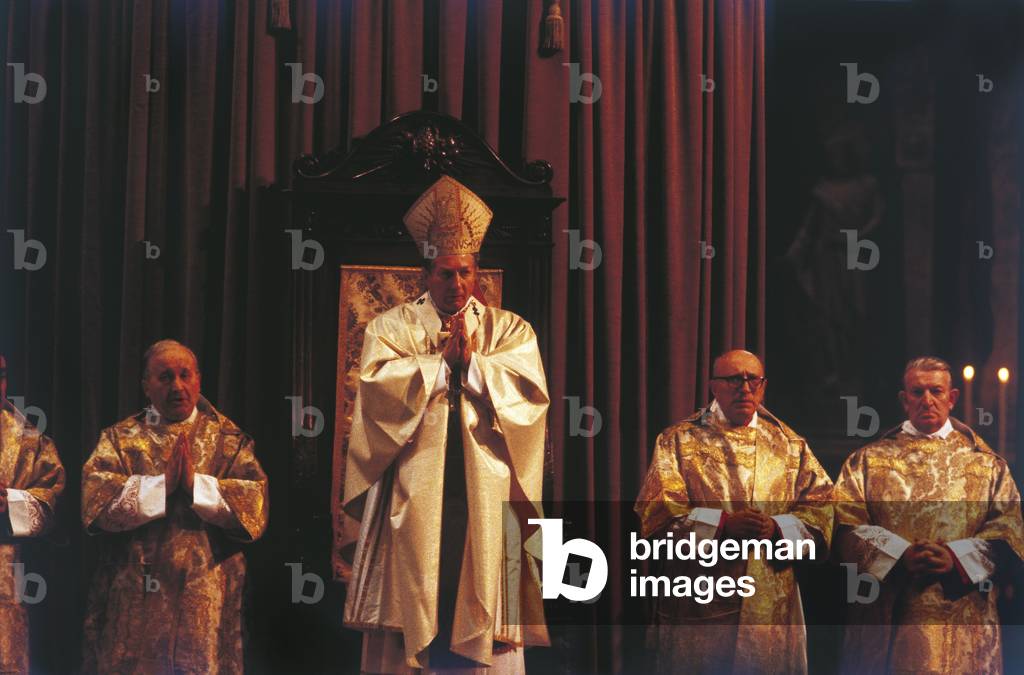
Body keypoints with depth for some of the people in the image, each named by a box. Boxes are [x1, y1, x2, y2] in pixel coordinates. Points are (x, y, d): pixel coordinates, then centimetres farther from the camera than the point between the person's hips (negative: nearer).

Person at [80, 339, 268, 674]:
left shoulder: (229, 439, 8)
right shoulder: (119, 438, 8)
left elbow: (255, 505, -6)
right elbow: (95, 497, -9)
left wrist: (196, 483, -16)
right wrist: (162, 483, -17)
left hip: (206, 595, 0)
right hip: (134, 597, 0)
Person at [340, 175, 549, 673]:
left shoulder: (511, 330, 12)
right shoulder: (392, 326, 9)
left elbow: (529, 394, -3)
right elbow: (379, 385, -8)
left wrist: (473, 362, -10)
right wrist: (442, 361, -9)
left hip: (485, 495, 1)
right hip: (410, 495, -1)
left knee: (482, 609, -1)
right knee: (407, 607, -4)